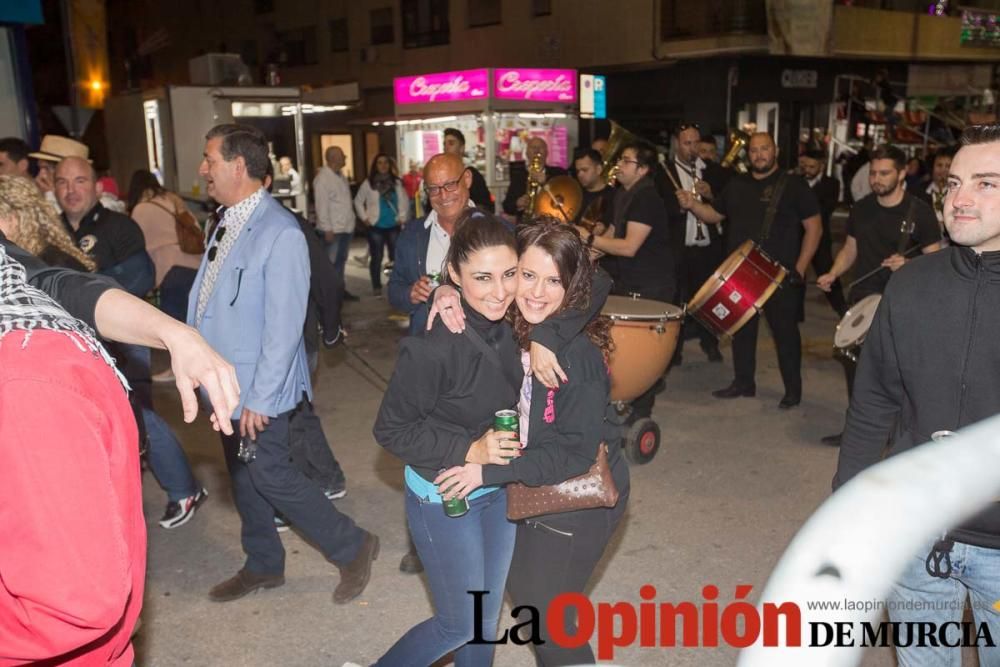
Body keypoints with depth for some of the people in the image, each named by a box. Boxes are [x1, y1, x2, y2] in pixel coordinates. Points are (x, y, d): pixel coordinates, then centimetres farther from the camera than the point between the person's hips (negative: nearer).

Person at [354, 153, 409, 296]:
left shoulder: (396, 182, 5)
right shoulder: (368, 183, -1)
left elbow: (404, 201, 12)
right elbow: (358, 201, 5)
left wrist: (402, 217, 4)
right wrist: (365, 218, -1)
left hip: (393, 225, 2)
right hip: (376, 226, -2)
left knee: (396, 256, 2)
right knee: (376, 257, 1)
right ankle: (377, 287, 10)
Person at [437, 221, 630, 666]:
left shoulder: (580, 353, -28)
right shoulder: (509, 328, -9)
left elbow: (575, 452, -26)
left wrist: (490, 472, -27)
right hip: (534, 492, 7)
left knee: (541, 610, 8)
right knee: (522, 590, 25)